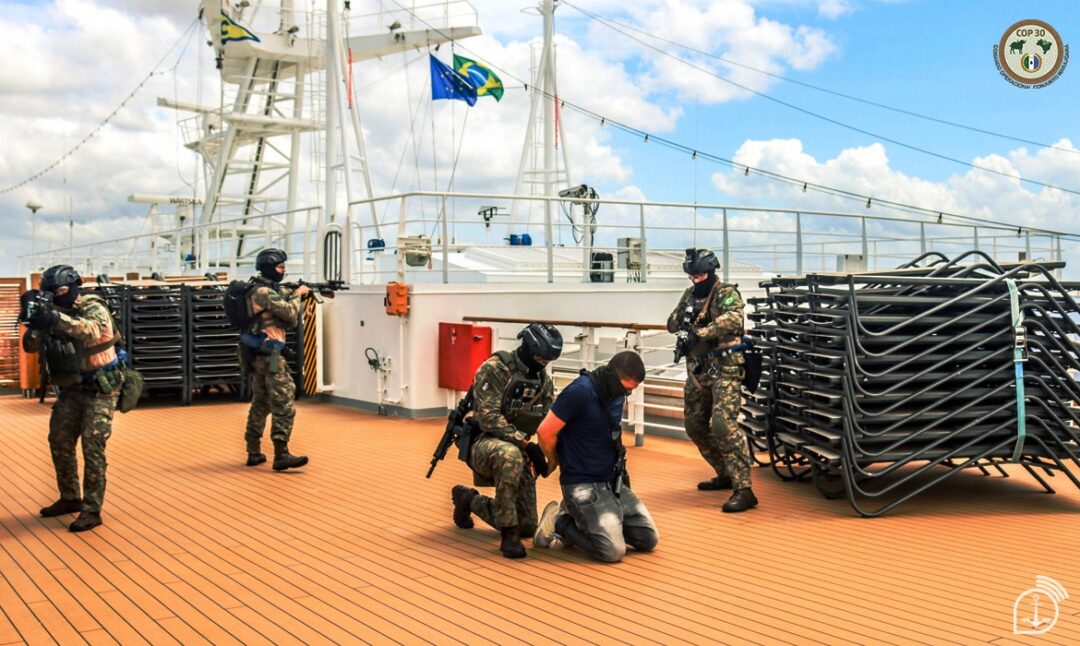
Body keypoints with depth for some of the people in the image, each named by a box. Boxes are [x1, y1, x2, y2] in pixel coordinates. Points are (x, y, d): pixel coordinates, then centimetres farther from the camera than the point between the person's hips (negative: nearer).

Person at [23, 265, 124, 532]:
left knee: (92, 448, -10)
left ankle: (92, 510, -4)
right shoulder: (54, 313, 4)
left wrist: (58, 320, -48)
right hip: (72, 389, 7)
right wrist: (36, 324, -22)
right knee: (59, 443, 12)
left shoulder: (94, 309, -14)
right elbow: (31, 346, -1)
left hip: (99, 389, -7)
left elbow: (92, 332, -36)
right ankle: (70, 499, 28)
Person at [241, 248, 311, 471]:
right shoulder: (264, 292, -13)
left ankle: (254, 452, 18)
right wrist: (298, 294, -1)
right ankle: (281, 455, -14)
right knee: (284, 402, -11)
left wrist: (298, 296, 7)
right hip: (268, 353, -10)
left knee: (260, 403, 14)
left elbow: (290, 322, 17)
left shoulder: (272, 289, 17)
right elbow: (289, 312, -17)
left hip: (258, 354, 10)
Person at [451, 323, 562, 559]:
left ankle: (469, 499, 30)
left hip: (517, 451, 7)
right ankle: (508, 534, -28)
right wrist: (527, 444, -32)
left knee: (527, 527, 6)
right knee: (510, 455, -43)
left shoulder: (544, 380, 6)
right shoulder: (494, 369, -16)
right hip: (482, 443, -7)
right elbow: (489, 418, -24)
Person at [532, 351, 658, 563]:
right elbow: (545, 432, -16)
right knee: (612, 551, -19)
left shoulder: (616, 394, 5)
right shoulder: (581, 391, -19)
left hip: (613, 482, 8)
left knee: (649, 539, 5)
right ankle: (560, 522, 3)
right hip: (583, 484, -8)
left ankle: (586, 520, 17)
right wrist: (556, 461, 1)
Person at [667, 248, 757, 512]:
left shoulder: (726, 293, -9)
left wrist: (700, 333, -32)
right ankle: (725, 475, 31)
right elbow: (671, 325, 11)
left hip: (724, 369, -8)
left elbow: (734, 319, -28)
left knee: (723, 424, -21)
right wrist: (684, 314, -11)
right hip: (697, 370, 8)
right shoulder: (690, 294, 13)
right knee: (694, 426, 13)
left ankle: (743, 490, -21)